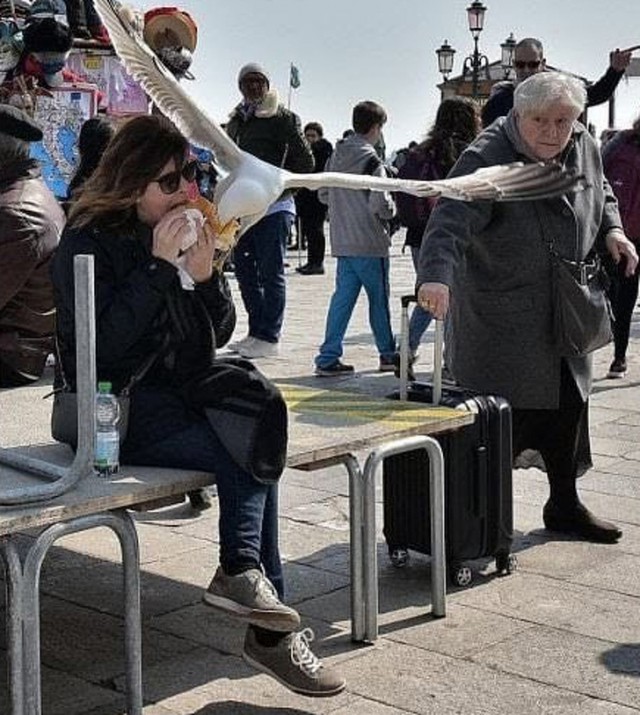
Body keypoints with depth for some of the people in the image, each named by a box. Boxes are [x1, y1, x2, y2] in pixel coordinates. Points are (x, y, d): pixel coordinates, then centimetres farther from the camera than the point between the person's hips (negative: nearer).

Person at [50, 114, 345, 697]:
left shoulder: (186, 232, 12)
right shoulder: (88, 241, -7)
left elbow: (218, 334, 11)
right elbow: (102, 344, -19)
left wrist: (205, 274, -7)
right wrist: (161, 266, -21)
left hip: (182, 389, 6)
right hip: (118, 407, -6)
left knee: (255, 397, -23)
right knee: (250, 456, -22)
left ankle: (242, 570, -21)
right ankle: (271, 631, -21)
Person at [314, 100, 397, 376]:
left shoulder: (335, 156, 7)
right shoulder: (371, 160, -15)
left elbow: (323, 194, 14)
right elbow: (380, 204, -20)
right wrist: (392, 209, 0)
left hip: (342, 242, 6)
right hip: (370, 242, -6)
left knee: (342, 297, 7)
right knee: (379, 299, 7)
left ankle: (328, 358, 2)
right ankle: (388, 355, 20)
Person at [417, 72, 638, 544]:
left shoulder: (583, 147, 3)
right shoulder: (486, 161, -21)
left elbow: (601, 195, 22)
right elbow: (450, 223, -34)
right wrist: (436, 275, -51)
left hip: (566, 315, 7)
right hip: (503, 323, -7)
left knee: (569, 408, 16)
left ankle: (565, 505, 33)